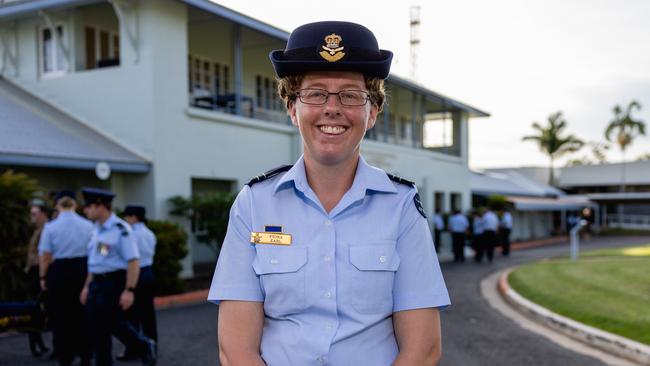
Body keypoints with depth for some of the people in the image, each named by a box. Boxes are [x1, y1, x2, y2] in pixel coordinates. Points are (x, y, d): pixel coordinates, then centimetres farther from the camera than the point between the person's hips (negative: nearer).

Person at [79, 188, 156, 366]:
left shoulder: (121, 229, -14)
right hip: (97, 283, 8)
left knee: (114, 323, -5)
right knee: (97, 330, 8)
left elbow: (134, 262, -18)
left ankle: (145, 346, 17)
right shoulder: (96, 230, 13)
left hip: (114, 282, -8)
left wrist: (129, 290, -22)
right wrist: (87, 286, 18)